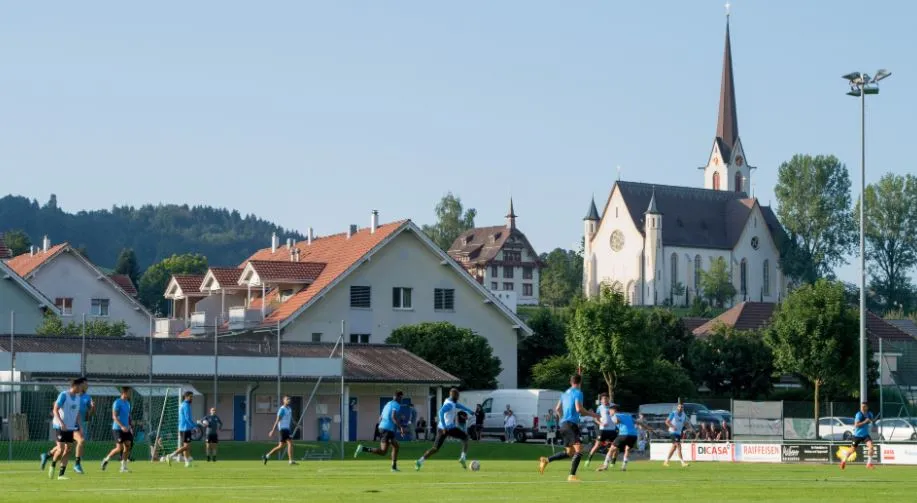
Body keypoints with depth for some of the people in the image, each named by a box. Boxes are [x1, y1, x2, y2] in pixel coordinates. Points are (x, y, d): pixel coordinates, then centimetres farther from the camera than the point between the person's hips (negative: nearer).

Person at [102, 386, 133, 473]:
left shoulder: (127, 403, 14)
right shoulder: (117, 403, -11)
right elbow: (114, 416, -17)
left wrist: (130, 427, 18)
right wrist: (122, 426, -26)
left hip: (125, 429, 8)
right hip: (117, 429, -7)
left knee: (128, 446, -2)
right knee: (119, 448, -11)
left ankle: (123, 467, 3)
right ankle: (106, 460, 10)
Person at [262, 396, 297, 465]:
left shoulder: (289, 409, 17)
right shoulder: (282, 409, -10)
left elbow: (291, 419, 24)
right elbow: (277, 420, -13)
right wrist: (273, 430, -16)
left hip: (287, 428, 9)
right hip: (283, 428, -9)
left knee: (281, 446, 11)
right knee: (290, 443, -16)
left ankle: (266, 456, 19)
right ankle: (291, 461, -18)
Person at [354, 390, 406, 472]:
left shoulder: (388, 404, 24)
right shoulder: (396, 405, -4)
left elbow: (380, 418, 27)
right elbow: (393, 417, -20)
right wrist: (401, 427, -19)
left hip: (382, 427, 10)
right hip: (388, 429, -10)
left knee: (396, 446, 17)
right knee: (383, 452, -12)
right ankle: (363, 449, -22)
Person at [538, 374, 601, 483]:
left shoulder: (565, 393, 19)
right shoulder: (578, 393, -6)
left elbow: (557, 409, 22)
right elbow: (579, 409, -17)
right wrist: (592, 414, -6)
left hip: (563, 425, 9)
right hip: (571, 424, -9)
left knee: (569, 452, 17)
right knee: (579, 450, -14)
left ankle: (546, 460, 12)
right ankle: (572, 476, -22)